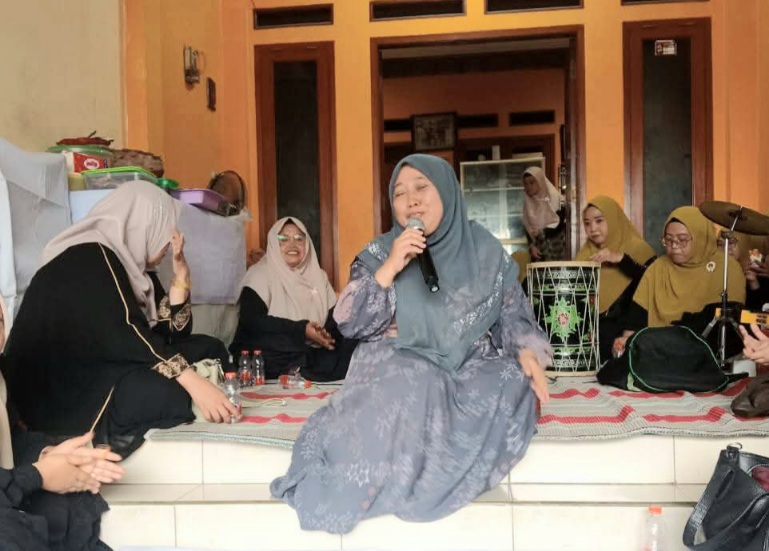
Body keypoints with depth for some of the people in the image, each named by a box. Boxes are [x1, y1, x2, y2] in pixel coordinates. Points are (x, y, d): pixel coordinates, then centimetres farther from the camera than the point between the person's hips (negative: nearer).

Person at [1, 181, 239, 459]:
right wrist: (192, 381, -36)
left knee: (209, 348, 1)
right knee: (169, 393, -34)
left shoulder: (125, 262, 12)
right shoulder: (88, 260, -15)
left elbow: (172, 334, 8)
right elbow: (124, 338, -29)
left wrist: (180, 273, 1)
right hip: (58, 393, -10)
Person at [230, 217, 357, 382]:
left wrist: (328, 334, -17)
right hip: (273, 359, -4)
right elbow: (251, 320, -14)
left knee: (353, 345, -22)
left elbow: (334, 315, 8)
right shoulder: (260, 274, 0)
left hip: (312, 354, 4)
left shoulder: (318, 275, 16)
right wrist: (301, 330, -22)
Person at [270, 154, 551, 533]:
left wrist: (526, 353, -11)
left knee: (513, 388, -28)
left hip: (471, 366, 3)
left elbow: (513, 314, 10)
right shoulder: (379, 253, 3)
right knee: (407, 393, -37)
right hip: (400, 366, -3)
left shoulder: (485, 251, 7)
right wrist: (390, 268, -18)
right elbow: (349, 324, -7)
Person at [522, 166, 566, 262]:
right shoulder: (528, 202, 5)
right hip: (537, 247, 3)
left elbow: (560, 225, -10)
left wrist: (541, 232, -20)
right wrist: (532, 246, -5)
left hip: (555, 247, -3)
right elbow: (527, 228, 8)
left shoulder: (555, 198, -9)